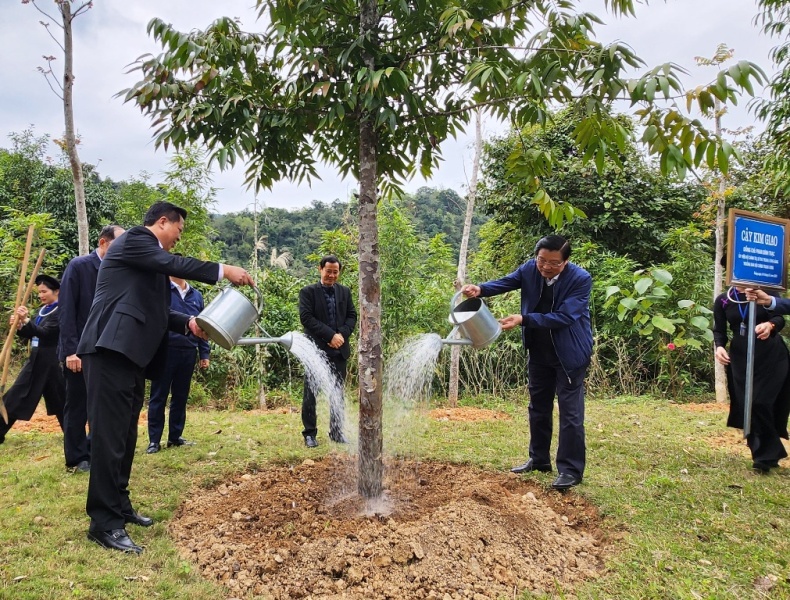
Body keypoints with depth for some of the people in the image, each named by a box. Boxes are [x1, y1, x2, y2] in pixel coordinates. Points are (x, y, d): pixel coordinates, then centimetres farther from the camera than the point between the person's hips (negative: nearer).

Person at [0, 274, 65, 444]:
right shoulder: (42, 311, 14)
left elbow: (45, 333, -21)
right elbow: (29, 335, 15)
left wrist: (27, 320, -32)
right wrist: (19, 325, -5)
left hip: (50, 363, -8)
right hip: (35, 361, 8)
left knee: (59, 401, 0)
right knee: (14, 396, 9)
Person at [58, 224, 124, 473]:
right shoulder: (78, 266, -7)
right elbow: (66, 310, -12)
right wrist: (71, 350, -17)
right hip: (80, 351, -5)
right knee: (77, 406, 5)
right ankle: (77, 458, 17)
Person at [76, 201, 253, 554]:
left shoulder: (153, 261, 23)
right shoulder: (134, 238, -4)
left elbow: (154, 311, 21)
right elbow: (174, 264, -19)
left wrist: (189, 323, 7)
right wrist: (223, 271, -16)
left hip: (131, 354, 10)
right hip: (111, 350, -10)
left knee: (126, 434, 14)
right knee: (110, 435, -9)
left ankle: (119, 506, 24)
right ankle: (104, 523, -4)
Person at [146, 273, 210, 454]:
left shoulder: (196, 295, 11)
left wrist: (204, 353, 11)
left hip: (188, 352, 4)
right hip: (165, 350, -4)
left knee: (181, 396, 11)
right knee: (158, 397, 3)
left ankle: (175, 436, 22)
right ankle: (154, 440, 10)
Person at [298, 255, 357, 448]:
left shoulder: (345, 292, 12)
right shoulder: (308, 292, -1)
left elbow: (352, 316, 7)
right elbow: (306, 317, -11)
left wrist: (342, 334, -11)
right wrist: (330, 335, -16)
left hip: (339, 350, 4)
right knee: (311, 394, 2)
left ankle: (336, 432, 20)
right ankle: (310, 433, 12)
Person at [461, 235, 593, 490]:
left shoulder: (581, 279, -22)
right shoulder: (530, 268, -7)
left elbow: (564, 317, -28)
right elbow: (506, 282, -8)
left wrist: (523, 319, -34)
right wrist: (480, 289, -30)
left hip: (570, 354, -5)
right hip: (539, 352, 6)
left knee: (570, 413, -1)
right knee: (538, 407, 16)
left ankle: (571, 470, 10)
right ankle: (539, 459, 32)